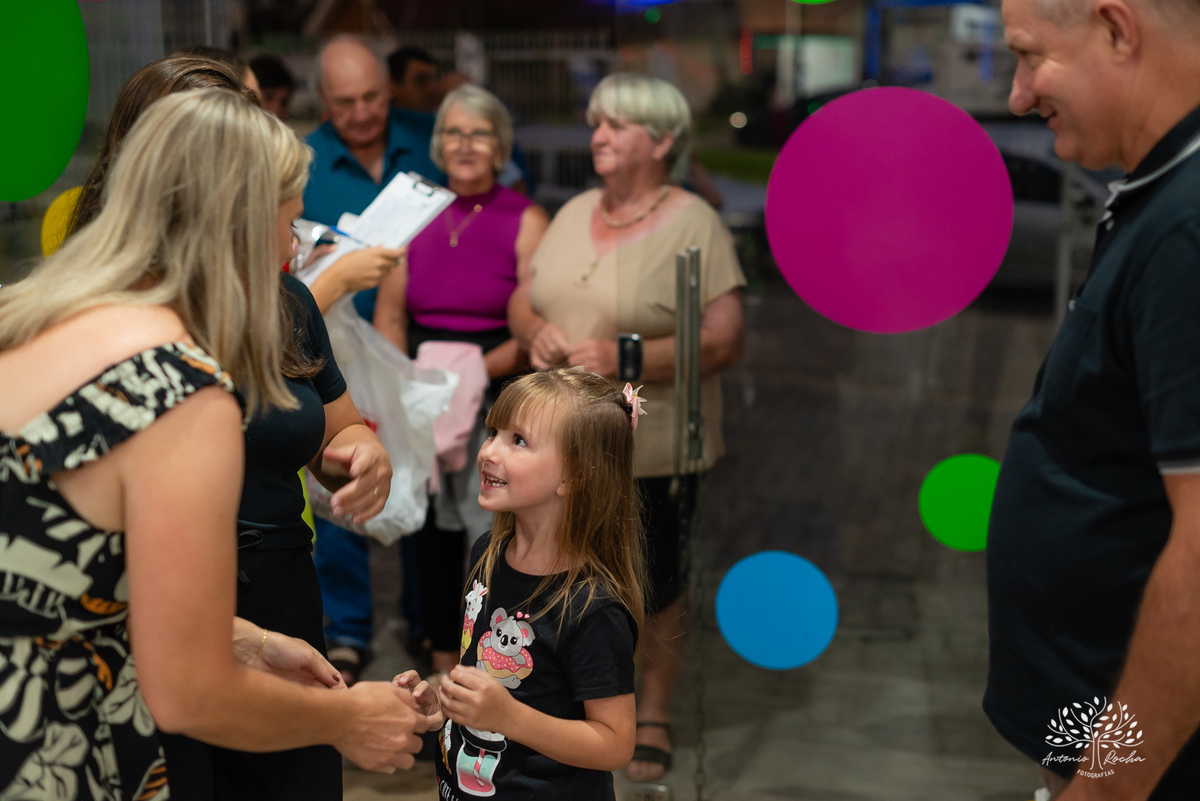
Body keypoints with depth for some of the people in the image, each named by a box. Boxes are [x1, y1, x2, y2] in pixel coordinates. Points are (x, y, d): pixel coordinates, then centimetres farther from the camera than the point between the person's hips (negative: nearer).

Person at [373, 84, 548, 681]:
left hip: (499, 397, -4)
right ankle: (442, 655, 26)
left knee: (497, 530, -7)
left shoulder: (525, 221, -5)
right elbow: (389, 311, 10)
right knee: (432, 523, 11)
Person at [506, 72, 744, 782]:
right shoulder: (575, 213, 10)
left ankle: (654, 716, 27)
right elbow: (522, 297, 15)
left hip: (653, 452, -5)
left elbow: (725, 340, -16)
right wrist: (535, 331, -8)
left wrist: (625, 358, -23)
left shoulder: (693, 225, -11)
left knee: (656, 589, 10)